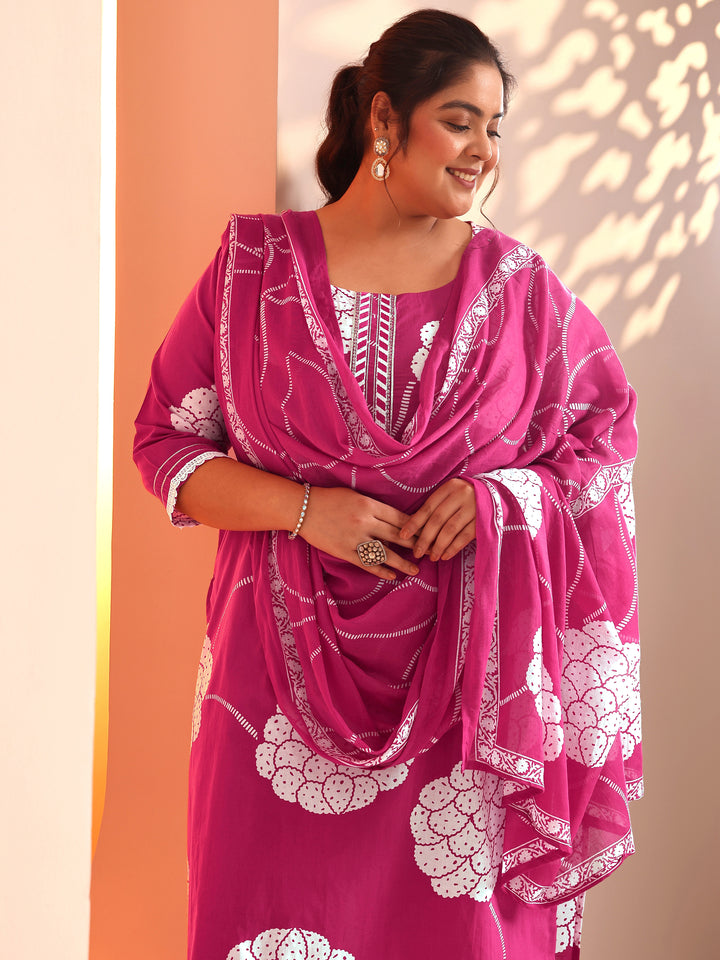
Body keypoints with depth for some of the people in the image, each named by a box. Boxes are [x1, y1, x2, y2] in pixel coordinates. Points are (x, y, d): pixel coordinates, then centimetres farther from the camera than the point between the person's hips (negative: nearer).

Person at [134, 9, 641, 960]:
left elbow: (607, 427, 10)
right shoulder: (254, 267, 1)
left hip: (466, 668, 1)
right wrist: (303, 508, -13)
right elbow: (166, 442, 2)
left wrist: (508, 495, -10)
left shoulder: (520, 286, 3)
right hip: (287, 660, 0)